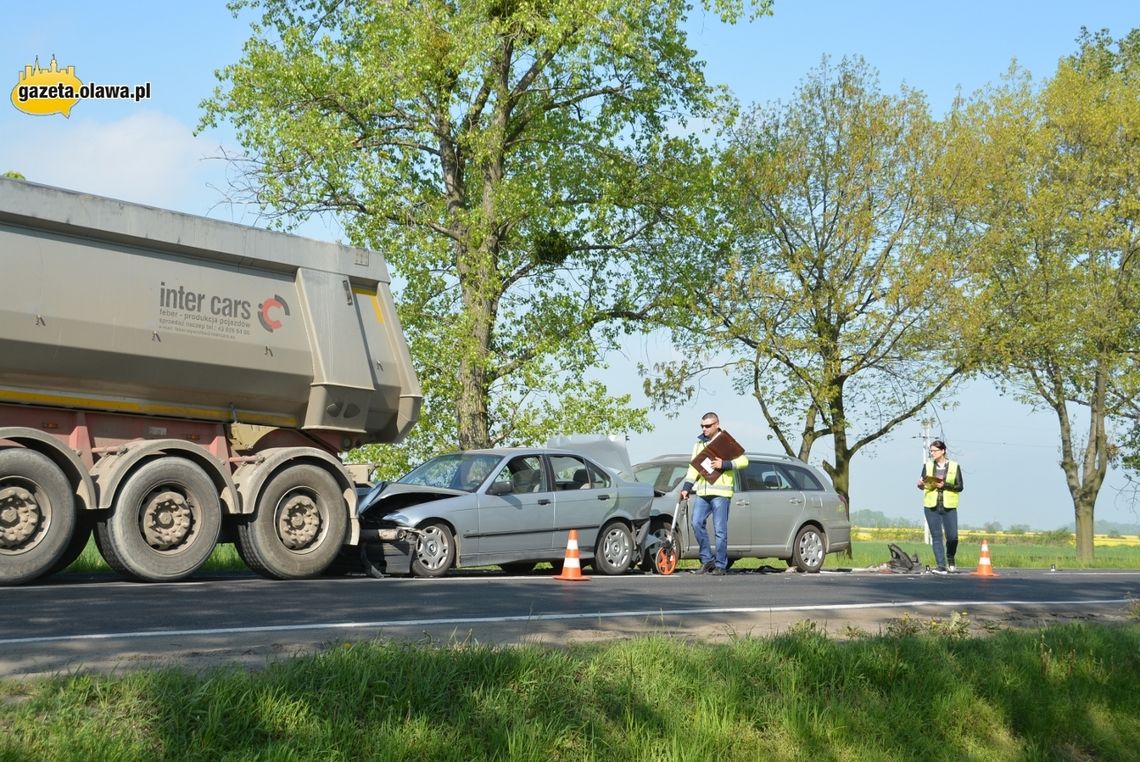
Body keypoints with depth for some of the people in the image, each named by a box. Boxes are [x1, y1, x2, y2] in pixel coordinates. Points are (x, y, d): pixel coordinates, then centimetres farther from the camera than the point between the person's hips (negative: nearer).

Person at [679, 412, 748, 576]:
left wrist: (724, 464, -17)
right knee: (697, 523, -6)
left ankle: (720, 565, 4)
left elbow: (743, 460, -6)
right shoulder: (699, 444, 18)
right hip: (702, 492, 5)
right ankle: (707, 559, 6)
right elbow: (694, 467, 18)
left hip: (720, 492, -5)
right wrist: (686, 487, 8)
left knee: (720, 530, -3)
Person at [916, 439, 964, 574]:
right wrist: (920, 484, -11)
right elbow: (923, 485, 12)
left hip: (949, 507, -1)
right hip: (931, 507, 1)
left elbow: (960, 486, -1)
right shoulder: (927, 465, 8)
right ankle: (940, 566, 0)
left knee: (952, 537, -4)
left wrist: (945, 485, -16)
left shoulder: (954, 466, 2)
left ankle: (950, 559, 24)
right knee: (936, 536, -3)